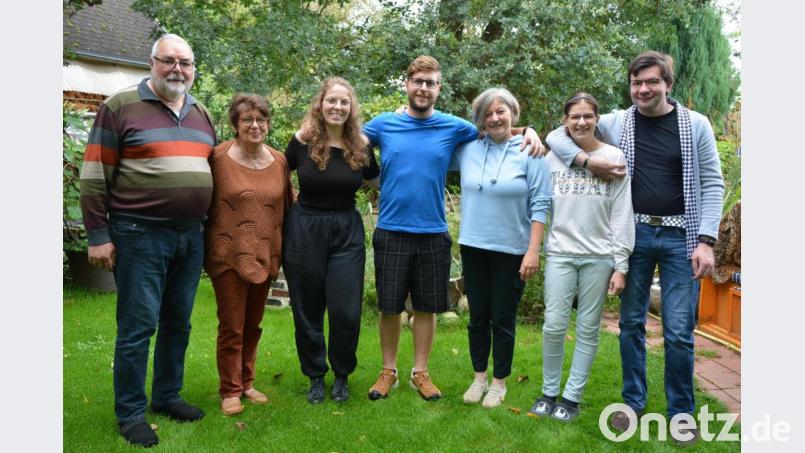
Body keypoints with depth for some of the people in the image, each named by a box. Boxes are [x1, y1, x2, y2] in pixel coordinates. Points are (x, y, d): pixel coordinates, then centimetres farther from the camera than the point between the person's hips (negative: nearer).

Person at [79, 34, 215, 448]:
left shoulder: (201, 114, 14)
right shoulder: (120, 107, -5)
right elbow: (95, 176, -7)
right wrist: (98, 236, -10)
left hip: (191, 237, 6)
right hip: (140, 235, -6)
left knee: (178, 323, 13)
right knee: (138, 326, 0)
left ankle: (167, 396, 28)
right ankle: (130, 413, 14)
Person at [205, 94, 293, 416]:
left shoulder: (279, 161, 5)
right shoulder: (218, 158, -7)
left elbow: (288, 205, 14)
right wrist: (202, 248, -2)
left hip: (264, 255, 4)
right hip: (229, 255, -4)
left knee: (253, 325, 14)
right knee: (232, 326, 1)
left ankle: (246, 383, 29)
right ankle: (230, 391, 15)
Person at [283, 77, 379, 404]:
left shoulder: (360, 145, -1)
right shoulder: (302, 141, -5)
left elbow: (375, 178, 15)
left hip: (347, 232, 1)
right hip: (304, 230, 0)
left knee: (346, 311, -2)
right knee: (307, 311, 8)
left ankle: (342, 376, 22)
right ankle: (315, 377, 28)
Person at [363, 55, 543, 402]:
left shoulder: (454, 127, 1)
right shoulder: (384, 124, 1)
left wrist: (528, 131, -4)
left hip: (433, 233, 1)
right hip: (390, 232, 0)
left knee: (427, 307, 10)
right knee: (389, 306, 7)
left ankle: (420, 372, 26)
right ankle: (388, 372, 25)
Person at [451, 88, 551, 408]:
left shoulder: (530, 152, -6)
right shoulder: (468, 149, 4)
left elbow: (539, 205, -7)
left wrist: (533, 251, -12)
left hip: (512, 250, -3)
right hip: (473, 247, 3)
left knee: (503, 320, 8)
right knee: (477, 317, 13)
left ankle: (499, 382, 25)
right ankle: (479, 377, 29)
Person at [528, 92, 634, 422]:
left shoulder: (613, 157, 2)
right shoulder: (552, 158, 6)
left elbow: (622, 215, 0)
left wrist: (620, 265, -4)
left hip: (599, 256, -1)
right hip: (560, 253, 1)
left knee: (587, 329, 5)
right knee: (554, 325, -1)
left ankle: (572, 396, 18)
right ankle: (549, 391, 17)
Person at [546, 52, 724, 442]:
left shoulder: (696, 125, 3)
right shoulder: (616, 123, 4)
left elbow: (712, 184, 1)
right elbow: (557, 136, 7)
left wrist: (706, 241, -7)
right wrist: (587, 160, -11)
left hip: (680, 237, -1)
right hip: (634, 234, 2)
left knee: (679, 331, 0)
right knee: (632, 323, 9)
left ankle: (681, 412, 17)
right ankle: (633, 402, 24)